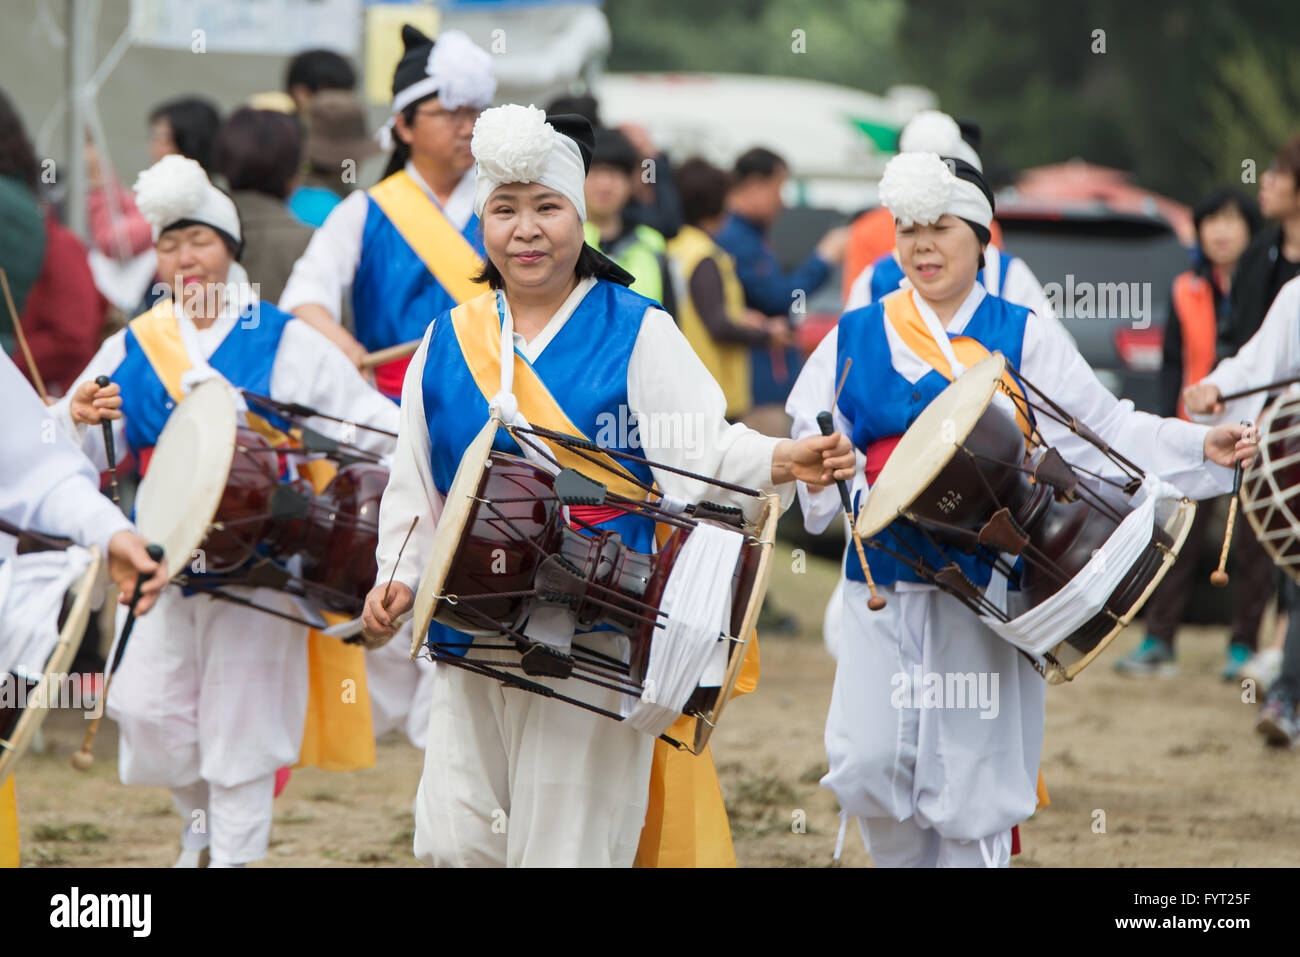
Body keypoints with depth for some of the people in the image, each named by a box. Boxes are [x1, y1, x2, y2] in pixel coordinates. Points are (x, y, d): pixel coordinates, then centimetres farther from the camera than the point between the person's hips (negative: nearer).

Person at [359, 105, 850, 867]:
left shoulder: (637, 333, 0)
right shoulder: (448, 341, 12)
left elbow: (704, 454, -9)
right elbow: (414, 483, 18)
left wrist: (782, 463, -27)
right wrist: (398, 575, 4)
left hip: (595, 640, -4)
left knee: (565, 845, -3)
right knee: (455, 840, 2)